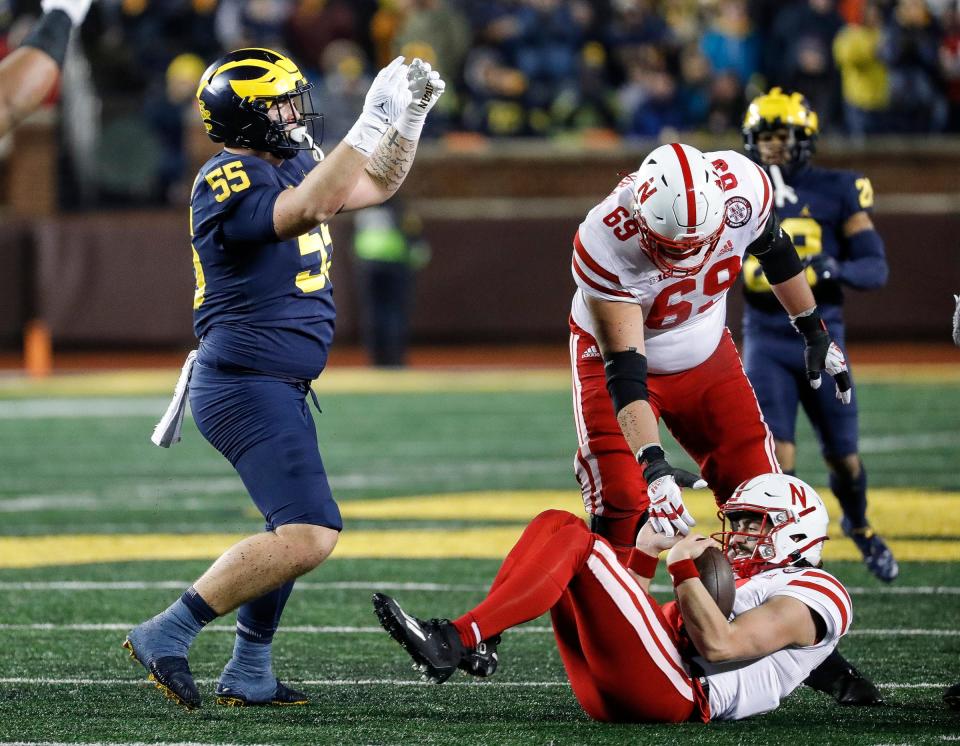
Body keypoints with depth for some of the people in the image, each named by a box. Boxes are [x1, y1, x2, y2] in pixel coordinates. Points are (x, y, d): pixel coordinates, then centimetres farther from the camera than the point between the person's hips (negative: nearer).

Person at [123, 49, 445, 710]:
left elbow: (378, 185, 22)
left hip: (280, 389, 11)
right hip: (246, 386, -11)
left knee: (298, 531, 21)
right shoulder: (227, 182, -17)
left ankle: (249, 674, 27)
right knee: (309, 536, -19)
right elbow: (304, 210, -34)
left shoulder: (292, 164, 11)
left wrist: (411, 116, 6)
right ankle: (167, 635, -15)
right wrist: (372, 122, -34)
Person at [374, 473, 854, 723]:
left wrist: (684, 567, -5)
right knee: (557, 524, 4)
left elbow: (717, 644, -11)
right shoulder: (731, 582, 35)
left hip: (673, 697, -9)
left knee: (576, 545, -18)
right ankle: (472, 645, -16)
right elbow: (644, 625, 30)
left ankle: (453, 642, -30)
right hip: (607, 697, 9)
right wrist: (645, 555, 19)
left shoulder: (814, 592, 7)